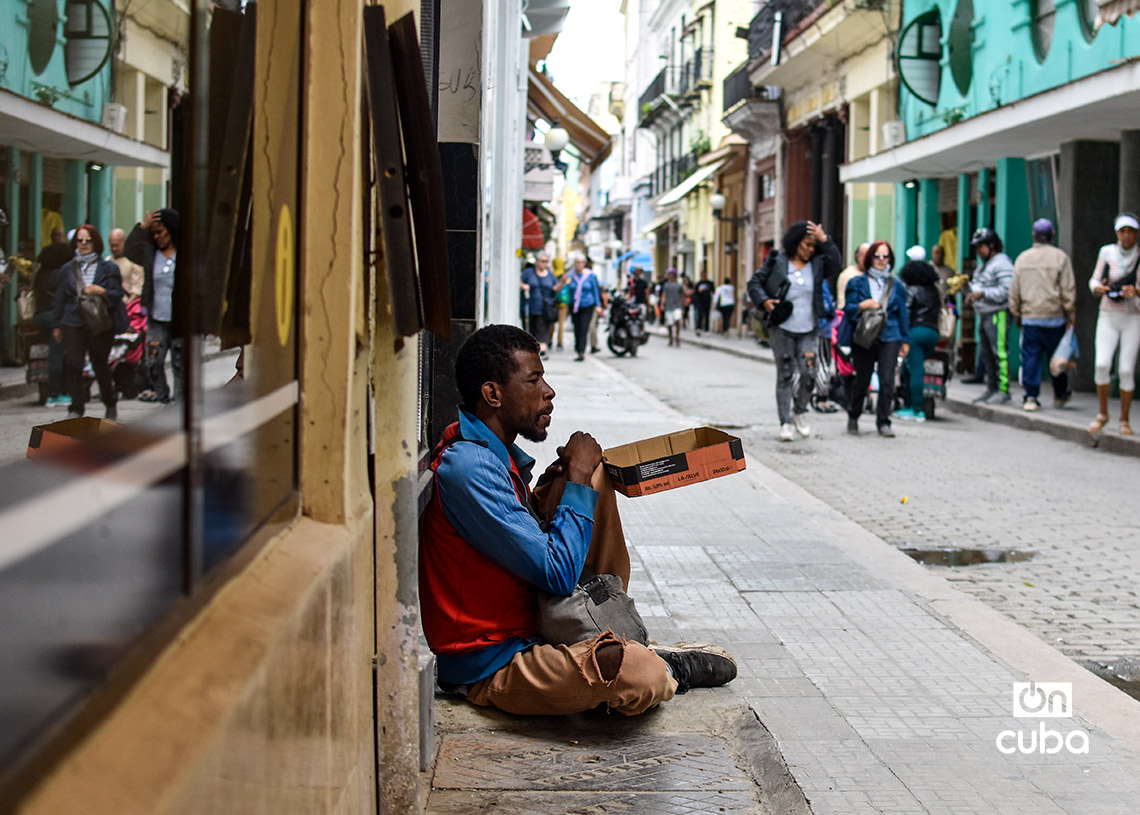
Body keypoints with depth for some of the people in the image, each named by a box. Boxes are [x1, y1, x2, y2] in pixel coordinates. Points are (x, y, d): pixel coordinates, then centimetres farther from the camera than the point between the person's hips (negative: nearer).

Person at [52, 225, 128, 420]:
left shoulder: (108, 268, 6)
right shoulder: (68, 269, 13)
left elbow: (117, 295, 1)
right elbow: (60, 299, 16)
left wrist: (101, 291, -17)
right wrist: (56, 325, 14)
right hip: (73, 324, 2)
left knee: (100, 366, 6)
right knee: (72, 365, -9)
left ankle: (111, 404, 26)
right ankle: (76, 408, -4)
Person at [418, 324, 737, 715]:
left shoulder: (497, 452, 7)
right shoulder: (467, 468, -24)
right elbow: (558, 575, -24)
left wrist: (544, 496, 0)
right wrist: (577, 478, -15)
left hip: (526, 630, 10)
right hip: (488, 672, -10)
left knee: (594, 476, 10)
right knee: (644, 676, -36)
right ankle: (666, 668, 4)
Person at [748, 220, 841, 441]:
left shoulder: (817, 264, 8)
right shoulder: (777, 262, 1)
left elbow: (835, 264, -10)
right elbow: (754, 283, 4)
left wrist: (824, 240, -14)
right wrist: (764, 301, -13)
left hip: (808, 331, 2)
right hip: (782, 330, -2)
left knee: (809, 374, -7)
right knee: (785, 376, 0)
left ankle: (800, 411, 19)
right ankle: (785, 422, 5)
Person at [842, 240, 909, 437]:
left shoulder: (896, 286, 12)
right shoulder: (857, 283, 7)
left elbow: (903, 314, 15)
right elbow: (849, 310, 4)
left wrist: (905, 340, 13)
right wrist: (864, 305, -14)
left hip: (889, 339, 1)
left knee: (887, 380, -9)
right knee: (862, 380, 5)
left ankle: (883, 422, -1)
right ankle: (853, 417, 26)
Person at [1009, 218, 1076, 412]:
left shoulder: (1022, 258, 7)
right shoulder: (1060, 258, -3)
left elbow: (1014, 291, 9)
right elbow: (1068, 290, -5)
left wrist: (1016, 314, 18)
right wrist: (1071, 314, 3)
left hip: (1029, 317, 2)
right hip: (1054, 317, -2)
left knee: (1030, 357, 3)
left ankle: (1031, 396, -2)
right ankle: (1060, 395, 20)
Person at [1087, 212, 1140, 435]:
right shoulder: (1107, 252, 2)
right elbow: (1094, 280, 2)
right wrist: (1098, 287, -21)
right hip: (1108, 316, 1)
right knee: (1102, 364, -14)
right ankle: (1102, 414, 6)